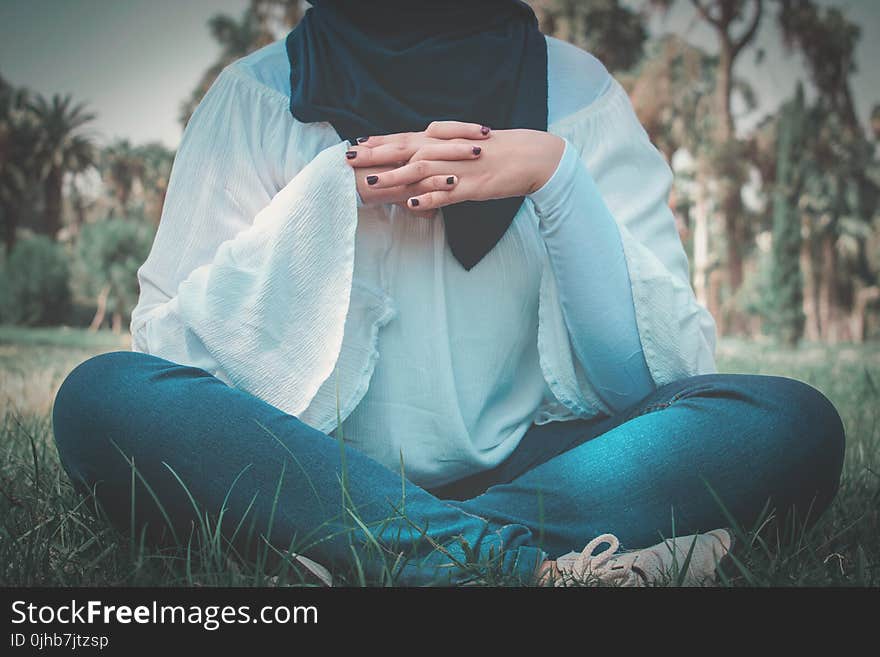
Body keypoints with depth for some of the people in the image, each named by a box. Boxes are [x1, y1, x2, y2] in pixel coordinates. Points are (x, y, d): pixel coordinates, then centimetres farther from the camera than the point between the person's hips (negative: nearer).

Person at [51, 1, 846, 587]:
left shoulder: (576, 91, 4)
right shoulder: (259, 94, 3)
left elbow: (667, 372, -3)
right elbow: (168, 344, -5)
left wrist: (558, 177, -15)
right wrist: (336, 186, -14)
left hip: (513, 467, 1)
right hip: (310, 473, 0)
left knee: (794, 421, -19)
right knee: (103, 393, -26)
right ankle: (520, 560, -31)